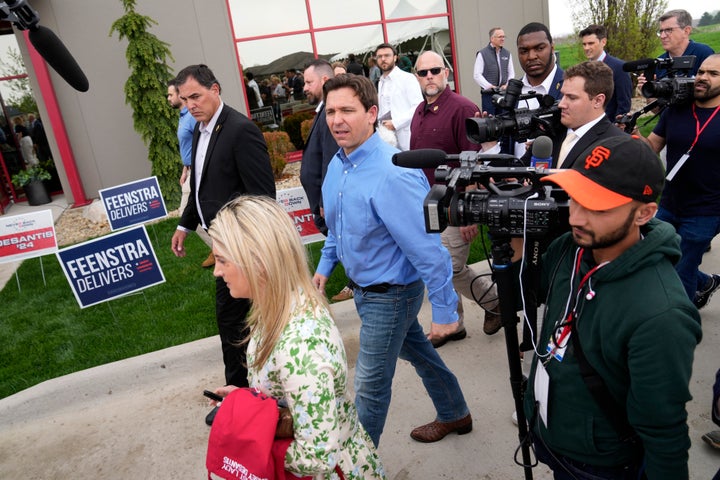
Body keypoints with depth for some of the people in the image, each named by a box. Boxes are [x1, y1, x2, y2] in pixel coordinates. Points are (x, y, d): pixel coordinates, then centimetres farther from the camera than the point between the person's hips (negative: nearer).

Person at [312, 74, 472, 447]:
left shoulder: (392, 175, -30)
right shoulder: (337, 164, -1)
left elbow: (428, 249, -27)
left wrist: (444, 311, -22)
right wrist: (325, 266, 17)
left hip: (390, 295, -9)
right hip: (362, 287, 9)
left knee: (370, 386, 7)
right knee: (416, 350, 27)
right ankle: (455, 415, 51)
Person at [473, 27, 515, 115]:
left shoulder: (507, 54, 12)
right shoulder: (482, 54, -3)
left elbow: (511, 73, 15)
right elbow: (477, 75, -7)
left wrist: (507, 85, -4)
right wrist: (489, 86, -14)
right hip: (488, 94, -4)